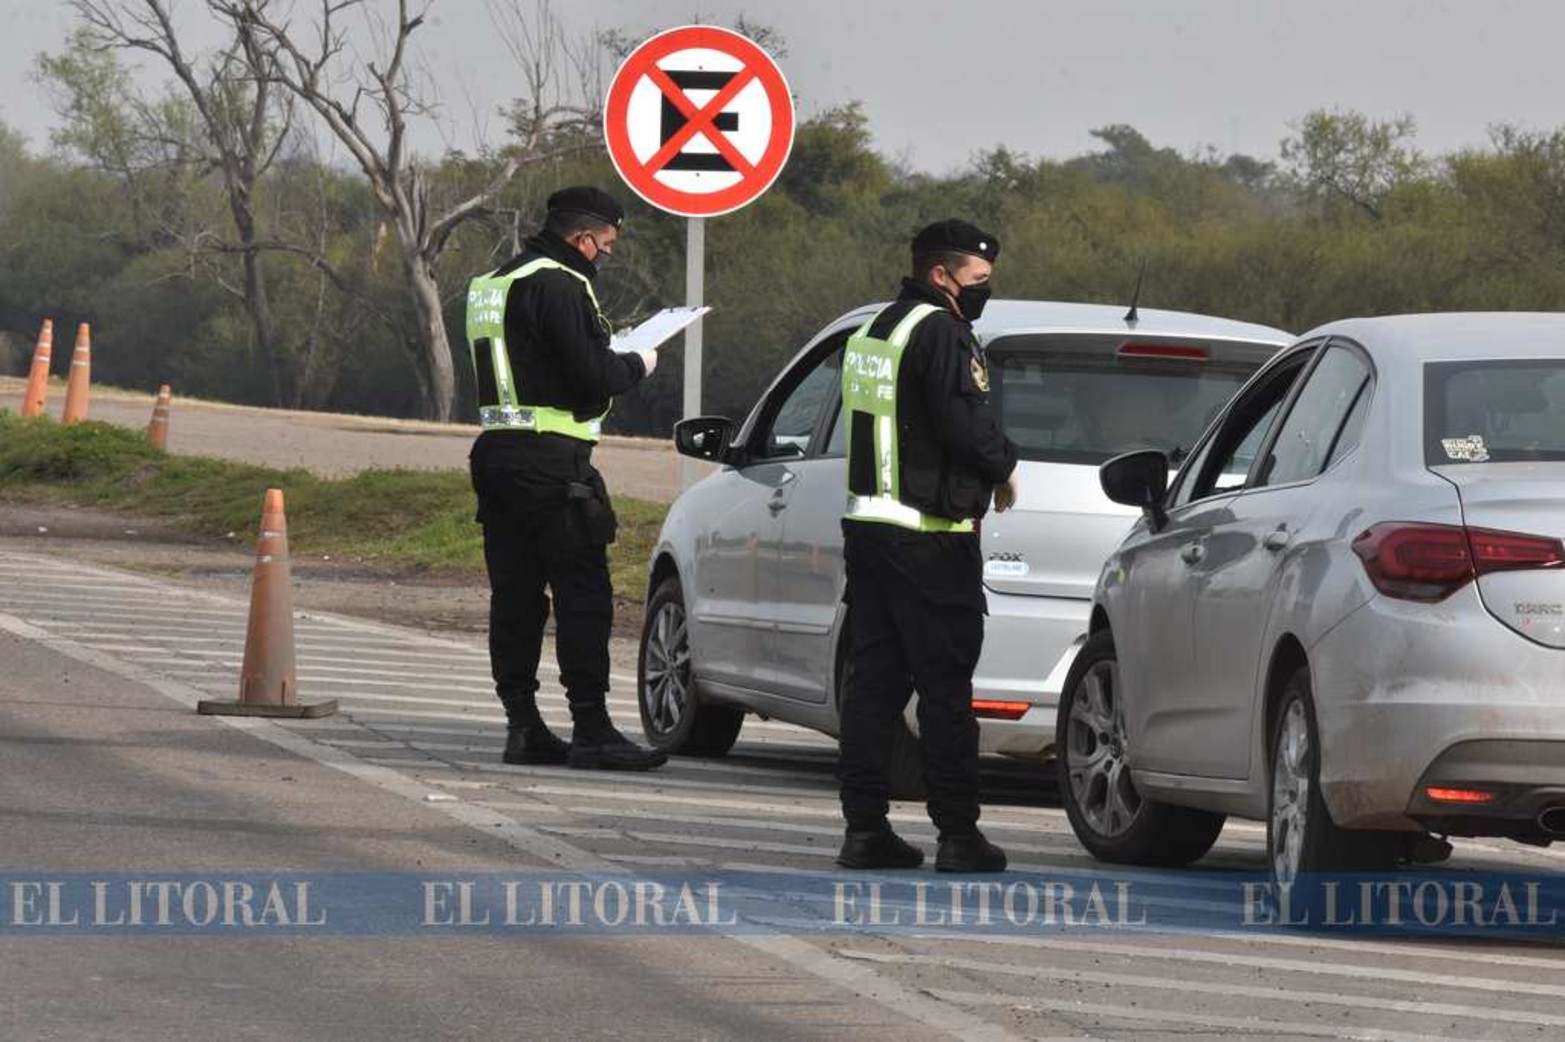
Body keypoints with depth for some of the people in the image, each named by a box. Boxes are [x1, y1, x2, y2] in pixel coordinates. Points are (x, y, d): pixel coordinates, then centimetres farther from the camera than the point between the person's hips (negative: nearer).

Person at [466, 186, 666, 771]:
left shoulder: (491, 284, 18)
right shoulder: (558, 286, -13)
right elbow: (591, 376, -18)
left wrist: (612, 365, 17)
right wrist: (636, 366, 1)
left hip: (496, 453, 9)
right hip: (551, 460, -9)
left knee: (514, 596, 11)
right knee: (583, 594, -7)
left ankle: (522, 725, 12)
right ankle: (591, 730, -10)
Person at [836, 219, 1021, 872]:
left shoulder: (871, 332, 17)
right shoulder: (940, 332, -13)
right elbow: (966, 422, -22)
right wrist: (1003, 468, -1)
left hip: (866, 524, 9)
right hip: (930, 536, -9)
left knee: (872, 681, 10)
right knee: (944, 686, -5)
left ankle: (865, 825, 9)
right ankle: (957, 834, -4)